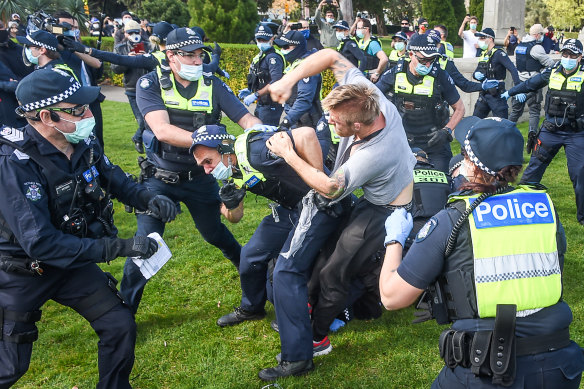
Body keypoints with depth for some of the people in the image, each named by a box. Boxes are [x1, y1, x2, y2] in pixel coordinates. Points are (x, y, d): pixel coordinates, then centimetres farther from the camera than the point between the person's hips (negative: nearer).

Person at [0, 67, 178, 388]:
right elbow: (40, 243, -35)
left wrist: (149, 199, -16)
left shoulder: (83, 144, -11)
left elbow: (115, 179, 7)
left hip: (73, 262, 6)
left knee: (121, 326, 2)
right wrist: (120, 247, -36)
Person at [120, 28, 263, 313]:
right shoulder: (150, 84, -12)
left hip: (200, 178, 2)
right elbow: (163, 130, -27)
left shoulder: (212, 86, -5)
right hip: (160, 178, -2)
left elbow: (247, 120, -9)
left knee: (215, 233, 19)